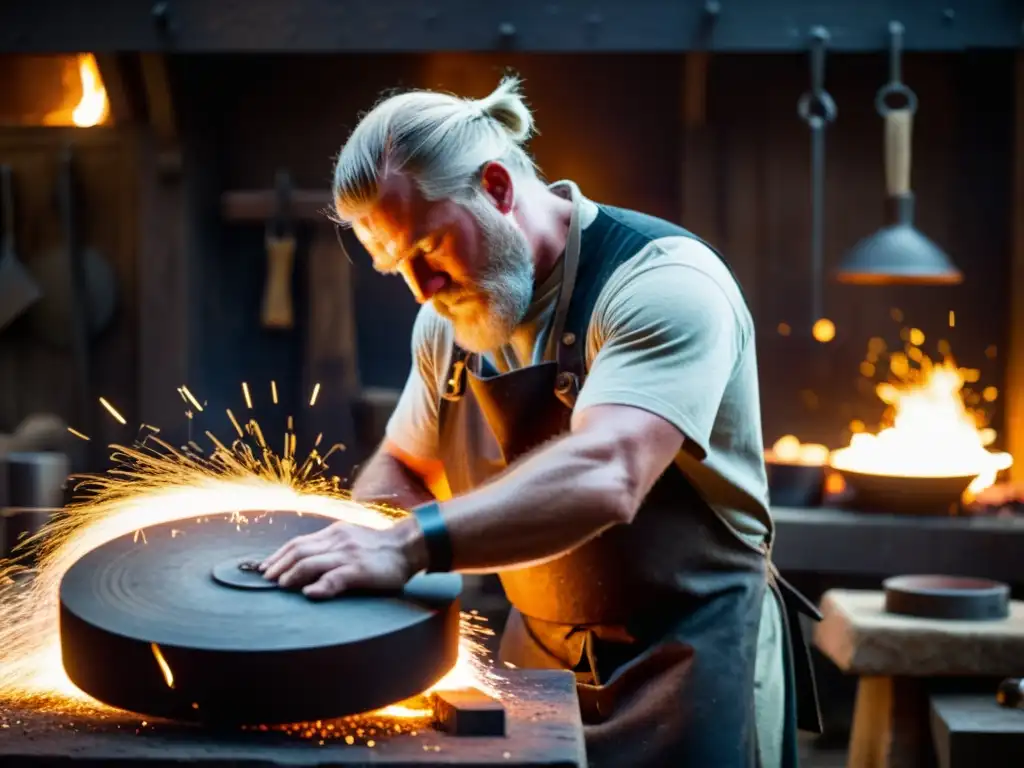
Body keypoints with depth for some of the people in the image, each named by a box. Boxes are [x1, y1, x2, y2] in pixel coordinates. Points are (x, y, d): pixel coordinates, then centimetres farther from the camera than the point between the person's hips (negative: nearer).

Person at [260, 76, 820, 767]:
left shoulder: (663, 282, -22)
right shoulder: (447, 320, 2)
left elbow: (603, 478, -36)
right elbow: (403, 468, 14)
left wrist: (411, 545, -42)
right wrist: (355, 545, -7)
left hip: (688, 662, -6)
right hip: (537, 653, 7)